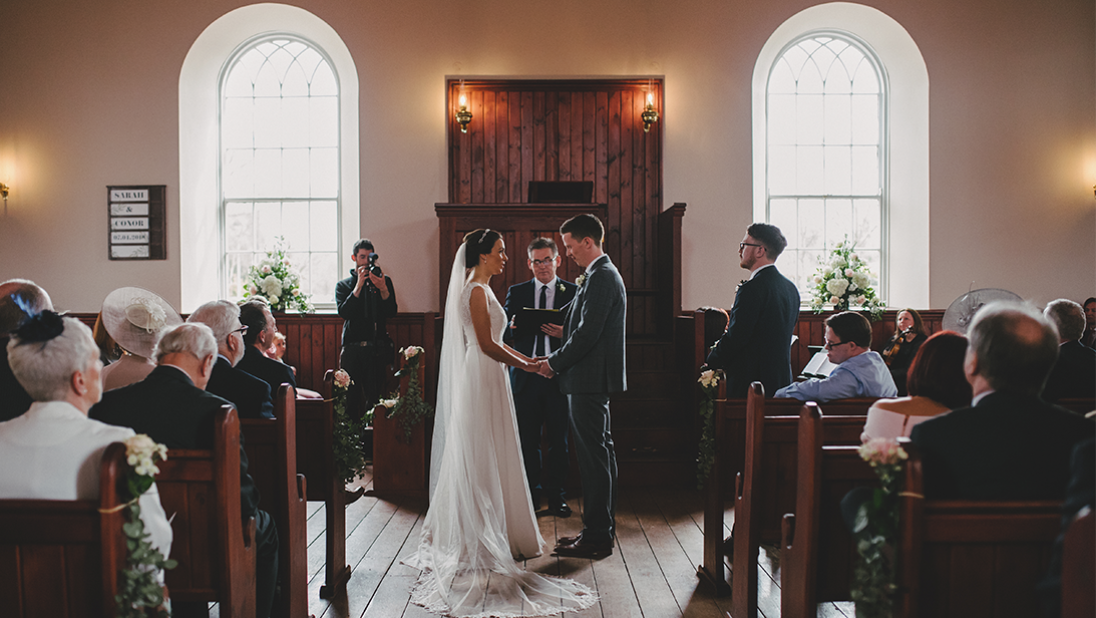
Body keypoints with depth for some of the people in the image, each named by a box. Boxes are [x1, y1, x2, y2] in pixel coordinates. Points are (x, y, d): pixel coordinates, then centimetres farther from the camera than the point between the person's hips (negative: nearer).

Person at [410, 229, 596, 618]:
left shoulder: (480, 289, 15)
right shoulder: (476, 291, -15)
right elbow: (487, 344, -19)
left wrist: (524, 358, 13)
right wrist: (524, 365, -10)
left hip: (486, 378, 10)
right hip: (482, 380, -10)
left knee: (487, 458, 13)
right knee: (483, 457, -4)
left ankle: (491, 533, 22)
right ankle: (480, 539, 4)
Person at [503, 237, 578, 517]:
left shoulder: (573, 292, 5)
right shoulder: (516, 292, 11)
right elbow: (505, 335, 6)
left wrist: (565, 333, -20)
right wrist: (511, 326, -16)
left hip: (559, 375, -1)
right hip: (526, 375, 1)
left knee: (559, 441, 5)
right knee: (527, 441, 7)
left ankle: (556, 496, 19)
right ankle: (531, 495, 20)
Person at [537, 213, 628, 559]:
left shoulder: (600, 277, -15)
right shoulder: (602, 275, 17)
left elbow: (588, 334, -21)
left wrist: (555, 363, -12)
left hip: (590, 379, -11)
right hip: (594, 379, 11)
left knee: (593, 456, -6)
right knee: (600, 453, 14)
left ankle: (596, 537, 1)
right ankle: (602, 528, 24)